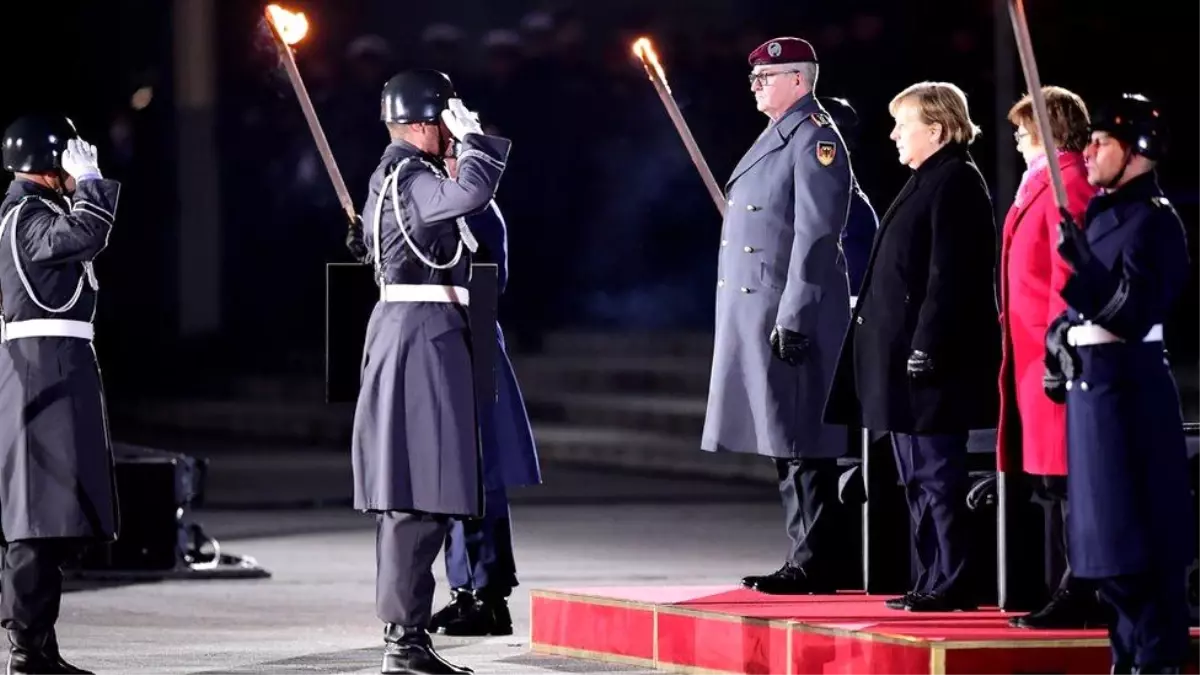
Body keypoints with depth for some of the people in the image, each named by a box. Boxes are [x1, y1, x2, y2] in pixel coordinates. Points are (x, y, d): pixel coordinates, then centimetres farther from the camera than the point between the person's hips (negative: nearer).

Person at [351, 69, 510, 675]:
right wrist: (473, 137, -19)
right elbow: (470, 193, -33)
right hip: (422, 335, -11)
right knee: (418, 495, -12)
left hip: (403, 333, 11)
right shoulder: (409, 177, -15)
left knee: (411, 494, 12)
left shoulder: (394, 176, 18)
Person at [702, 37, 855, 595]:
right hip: (757, 316, 10)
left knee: (802, 444, -8)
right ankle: (805, 559, 15)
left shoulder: (815, 139, -11)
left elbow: (815, 235, -18)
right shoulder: (777, 137, 19)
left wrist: (792, 319, -22)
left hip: (791, 317, -10)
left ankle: (814, 566, -6)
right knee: (786, 444, 11)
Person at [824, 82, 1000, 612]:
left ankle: (950, 583, -3)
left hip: (934, 362, -11)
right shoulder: (927, 182, 17)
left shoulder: (956, 184, -13)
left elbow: (949, 276, -20)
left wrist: (927, 348, -23)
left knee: (935, 473, -7)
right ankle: (934, 579, 18)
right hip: (905, 354, 11)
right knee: (919, 476, 13)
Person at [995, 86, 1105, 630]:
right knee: (1053, 482, 11)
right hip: (1037, 360, 10)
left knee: (1066, 481, -9)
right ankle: (1067, 594, 15)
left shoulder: (1066, 185, -13)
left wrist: (1056, 347, -20)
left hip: (1054, 360, -10)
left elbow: (1068, 275, -19)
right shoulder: (1044, 183, 18)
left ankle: (1079, 599, -8)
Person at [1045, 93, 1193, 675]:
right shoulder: (1101, 212, 15)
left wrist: (1081, 264, -25)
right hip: (1089, 381, 10)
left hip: (1128, 387, -10)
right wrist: (1058, 345, 15)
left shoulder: (1154, 221, -12)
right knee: (1106, 532, 13)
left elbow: (1133, 313, -20)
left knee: (1141, 534, -7)